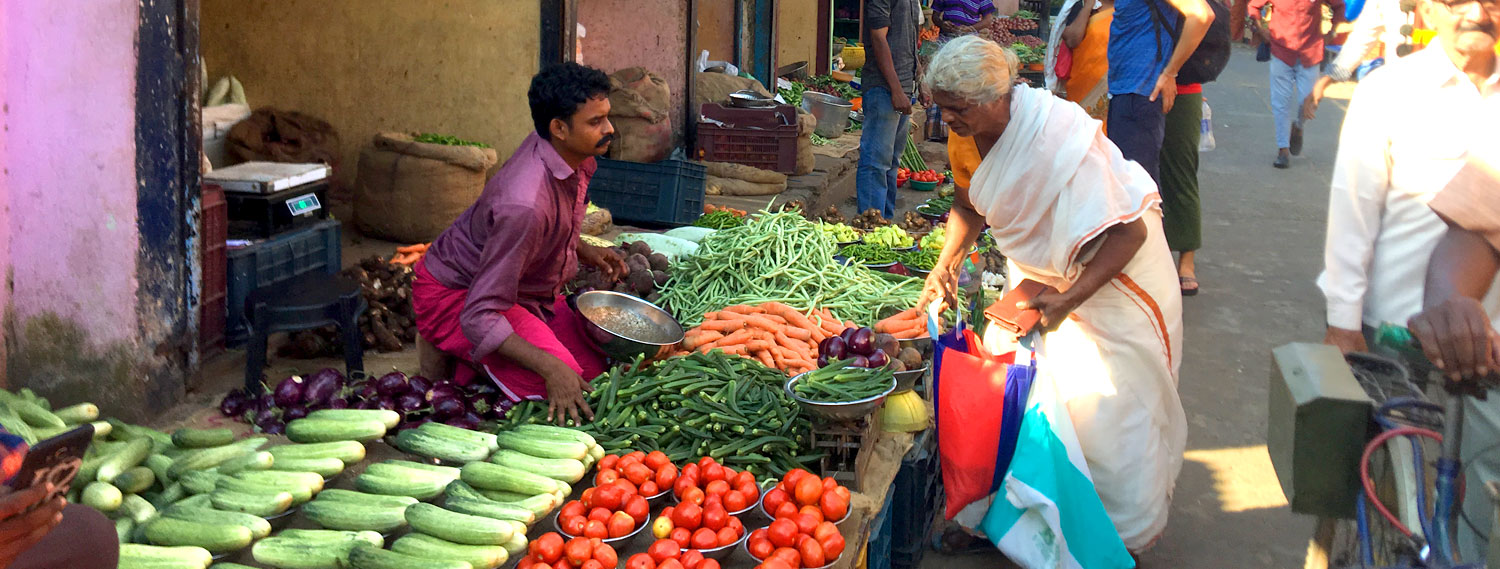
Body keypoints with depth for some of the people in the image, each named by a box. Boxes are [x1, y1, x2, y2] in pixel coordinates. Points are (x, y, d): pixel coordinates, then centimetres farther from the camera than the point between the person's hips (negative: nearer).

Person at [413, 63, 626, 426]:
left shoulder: (576, 156, -11)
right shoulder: (525, 204, -38)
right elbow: (479, 316, -36)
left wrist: (583, 251, 0)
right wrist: (551, 368, -44)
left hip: (528, 289, 9)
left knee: (596, 367, -2)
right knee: (563, 385, -25)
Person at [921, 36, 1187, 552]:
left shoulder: (1054, 136, -33)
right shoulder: (978, 132, -8)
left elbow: (1129, 232, -31)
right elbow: (970, 205, 13)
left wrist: (1070, 298, -34)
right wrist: (945, 265, -3)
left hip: (1114, 272, -8)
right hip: (1045, 270, 8)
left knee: (1106, 403, -3)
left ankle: (1125, 532, 14)